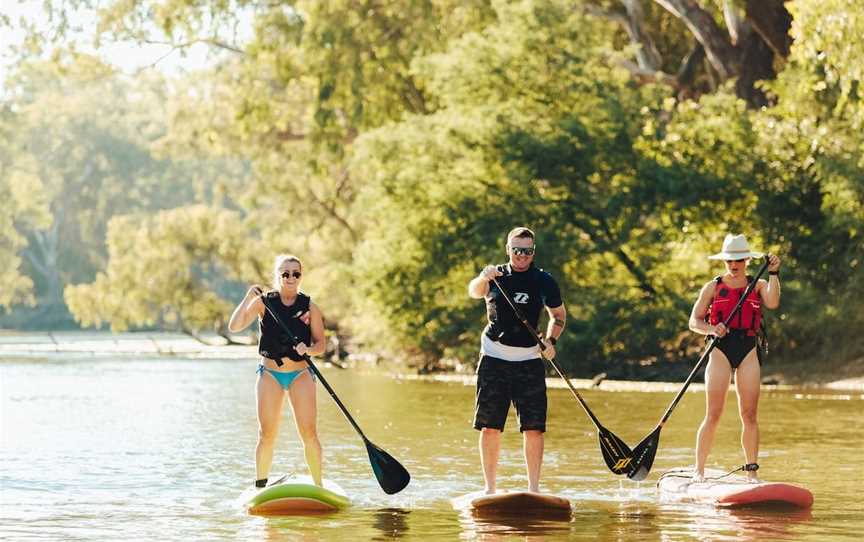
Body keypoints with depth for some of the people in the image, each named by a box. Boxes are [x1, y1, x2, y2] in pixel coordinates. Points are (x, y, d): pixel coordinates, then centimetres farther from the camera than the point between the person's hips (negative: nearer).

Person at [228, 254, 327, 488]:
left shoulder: (310, 308, 2)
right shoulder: (263, 303, 0)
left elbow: (320, 345, 2)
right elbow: (234, 327, -11)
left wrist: (308, 349, -20)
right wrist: (248, 298, -20)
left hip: (300, 374, 0)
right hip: (270, 373, 0)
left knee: (309, 433, -9)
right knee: (267, 434, -4)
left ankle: (318, 486, 1)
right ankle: (260, 486, 9)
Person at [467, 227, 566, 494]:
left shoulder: (543, 281, 4)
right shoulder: (495, 276, 2)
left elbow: (559, 315, 15)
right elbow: (474, 292, -19)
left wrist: (551, 341, -4)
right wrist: (483, 279, -42)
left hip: (529, 360, 0)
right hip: (494, 358, 0)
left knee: (533, 428, -6)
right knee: (490, 427, -1)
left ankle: (533, 487, 1)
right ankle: (490, 488, 7)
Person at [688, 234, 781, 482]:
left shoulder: (758, 285, 9)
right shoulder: (713, 287, 6)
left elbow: (772, 302, -12)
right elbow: (694, 321, 2)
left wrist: (773, 274, -13)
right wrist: (712, 329, -16)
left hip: (748, 352, 1)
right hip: (721, 350, -1)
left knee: (749, 415, -1)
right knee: (713, 415, -6)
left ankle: (752, 472, 5)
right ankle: (699, 471, -2)